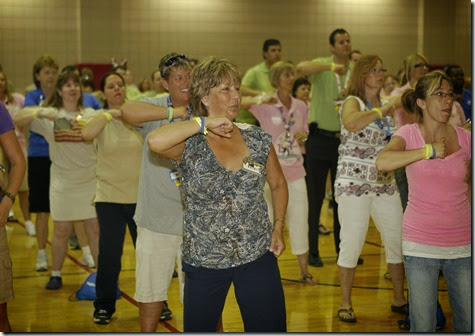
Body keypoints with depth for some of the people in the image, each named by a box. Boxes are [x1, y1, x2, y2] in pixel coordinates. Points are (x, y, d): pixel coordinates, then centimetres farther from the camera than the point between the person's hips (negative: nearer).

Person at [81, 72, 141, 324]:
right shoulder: (101, 119, -1)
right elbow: (86, 134, -23)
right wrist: (110, 114, -18)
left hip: (140, 197, 1)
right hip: (109, 198, -1)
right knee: (109, 255, 2)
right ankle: (104, 306, 19)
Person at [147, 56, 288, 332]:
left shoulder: (258, 139, 1)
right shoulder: (189, 145, -9)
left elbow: (278, 184, 16)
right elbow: (156, 141, -33)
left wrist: (278, 227, 6)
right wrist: (204, 123, -25)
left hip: (258, 256, 2)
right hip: (204, 260, -2)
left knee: (271, 327, 6)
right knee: (198, 328, 10)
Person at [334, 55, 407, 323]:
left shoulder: (387, 105, 15)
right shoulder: (352, 102, -6)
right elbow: (351, 123, -31)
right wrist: (381, 110, -21)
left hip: (385, 184, 6)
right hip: (354, 184, -6)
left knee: (398, 240, 7)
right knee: (352, 244, -3)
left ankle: (399, 299, 22)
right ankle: (346, 304, 10)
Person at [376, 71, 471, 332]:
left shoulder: (464, 138, 2)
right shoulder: (410, 133, -5)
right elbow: (382, 162, -25)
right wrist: (429, 151, -24)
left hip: (462, 243, 2)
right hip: (421, 244, -2)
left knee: (468, 323, 7)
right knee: (422, 326, 4)